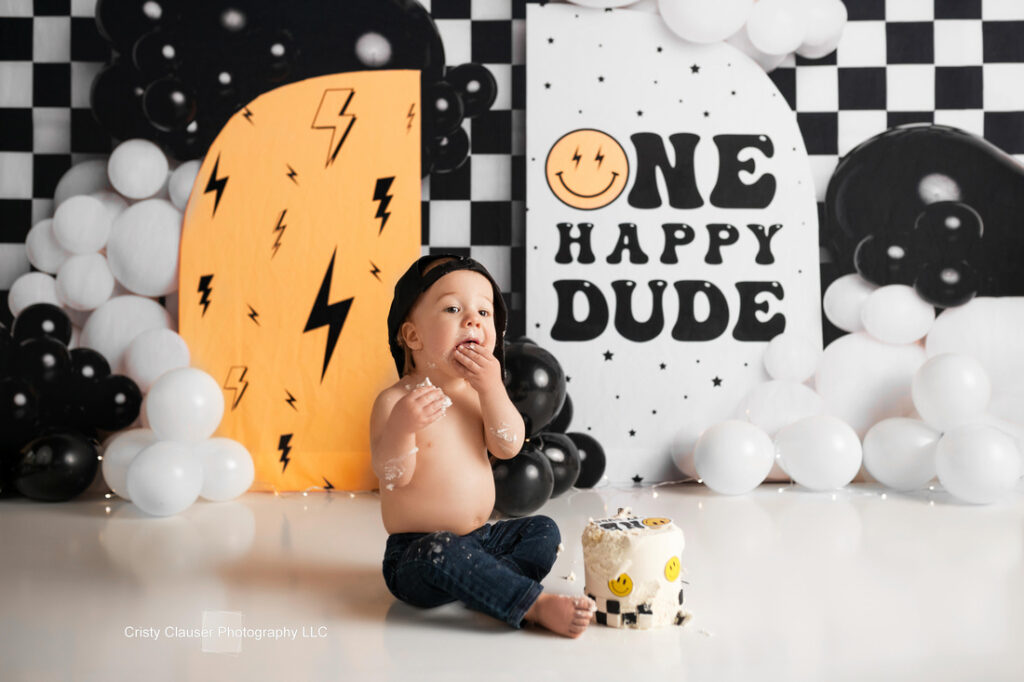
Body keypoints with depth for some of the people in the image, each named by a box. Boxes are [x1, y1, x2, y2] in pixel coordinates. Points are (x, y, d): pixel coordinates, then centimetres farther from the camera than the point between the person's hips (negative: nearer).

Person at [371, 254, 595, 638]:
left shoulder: (480, 392, 7)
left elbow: (509, 447, -6)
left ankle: (484, 587, -22)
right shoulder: (395, 401, -13)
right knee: (442, 554, -35)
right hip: (414, 553, -7)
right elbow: (392, 476, -23)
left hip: (480, 539, 7)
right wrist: (401, 427, -42)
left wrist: (492, 389, -16)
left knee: (543, 530, -1)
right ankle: (536, 605, -29)